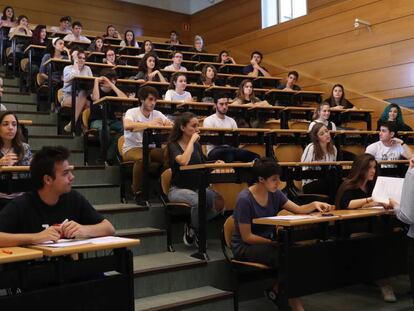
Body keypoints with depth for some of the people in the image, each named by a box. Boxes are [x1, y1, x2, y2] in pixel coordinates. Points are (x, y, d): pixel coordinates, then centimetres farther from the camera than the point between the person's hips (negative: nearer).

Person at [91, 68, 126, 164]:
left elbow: (125, 98, -12)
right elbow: (95, 98, -22)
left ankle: (109, 156, -27)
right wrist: (96, 81, -14)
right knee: (104, 127, -40)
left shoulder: (114, 91, 10)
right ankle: (104, 155, -22)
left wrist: (112, 85, -10)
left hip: (112, 120, 3)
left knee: (125, 127, -30)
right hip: (96, 121, -3)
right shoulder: (97, 90, 2)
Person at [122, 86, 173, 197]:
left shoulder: (157, 114, 7)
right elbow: (127, 126, -30)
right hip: (132, 149, -4)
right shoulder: (132, 112, -8)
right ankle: (138, 191, -16)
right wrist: (149, 124, -33)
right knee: (143, 158, -36)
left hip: (150, 148, 4)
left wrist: (167, 123, -28)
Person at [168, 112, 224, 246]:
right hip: (178, 189, -5)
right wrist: (192, 140, -17)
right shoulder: (173, 145, -6)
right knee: (199, 201, -36)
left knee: (219, 201, -24)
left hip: (198, 187, 6)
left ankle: (192, 227, -2)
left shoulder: (196, 145, 13)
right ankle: (193, 231, -7)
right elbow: (183, 161, -27)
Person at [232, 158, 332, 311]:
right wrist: (273, 243, -21)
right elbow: (247, 237, -19)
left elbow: (298, 209, 3)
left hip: (267, 241, 7)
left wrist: (314, 204, -15)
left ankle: (276, 290, -4)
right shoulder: (245, 199, -21)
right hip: (245, 247, -7)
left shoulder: (274, 193, 0)